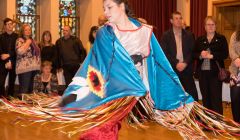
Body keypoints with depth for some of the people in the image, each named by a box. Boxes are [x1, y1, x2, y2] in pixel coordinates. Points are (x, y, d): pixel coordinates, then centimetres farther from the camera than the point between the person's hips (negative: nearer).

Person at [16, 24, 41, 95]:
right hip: (25, 68, -8)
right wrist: (27, 43, -10)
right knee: (24, 89, -11)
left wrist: (38, 65, 16)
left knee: (30, 88, 10)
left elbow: (37, 52, 25)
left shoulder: (32, 40, 19)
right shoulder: (20, 40, -3)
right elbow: (19, 51, -21)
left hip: (33, 67, 8)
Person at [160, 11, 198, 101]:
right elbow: (164, 53, -5)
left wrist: (185, 63, -12)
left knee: (193, 95, -1)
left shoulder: (189, 35, 10)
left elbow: (192, 52, 3)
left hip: (186, 69, 2)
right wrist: (176, 63, -14)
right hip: (172, 70, -2)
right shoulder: (166, 36, 3)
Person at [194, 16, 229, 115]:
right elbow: (194, 54, 8)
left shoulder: (221, 39, 3)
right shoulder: (200, 40, 12)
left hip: (215, 72, -3)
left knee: (216, 98, -4)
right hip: (202, 72, 3)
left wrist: (212, 55, -17)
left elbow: (225, 54, -6)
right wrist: (200, 55, -14)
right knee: (205, 98, 10)